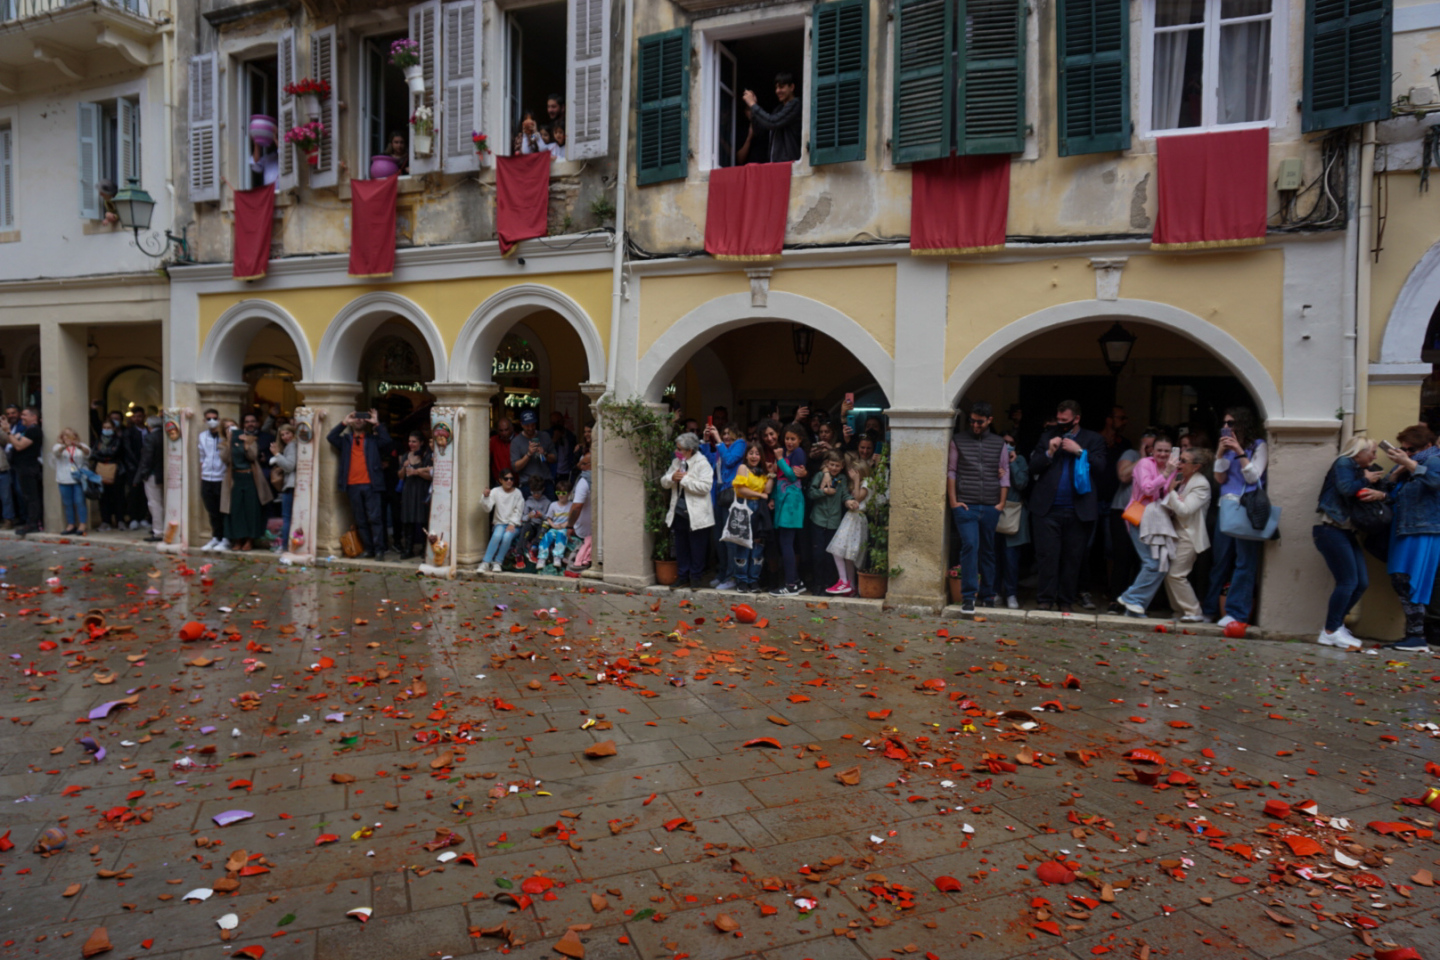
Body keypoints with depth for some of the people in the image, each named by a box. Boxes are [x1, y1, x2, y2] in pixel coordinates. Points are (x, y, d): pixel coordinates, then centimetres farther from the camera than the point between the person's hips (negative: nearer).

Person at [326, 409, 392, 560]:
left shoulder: (372, 439, 10)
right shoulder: (346, 441, 16)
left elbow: (386, 440, -7)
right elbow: (331, 437, 0)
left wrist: (377, 424, -6)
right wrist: (344, 423, -2)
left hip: (370, 485, -3)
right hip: (352, 485, 3)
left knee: (374, 518, -6)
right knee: (360, 521, 5)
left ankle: (379, 549, -3)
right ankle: (368, 550, 11)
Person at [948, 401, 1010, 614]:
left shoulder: (999, 443, 11)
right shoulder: (958, 440, 6)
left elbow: (1004, 473, 11)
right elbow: (951, 471, 4)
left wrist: (1002, 502, 4)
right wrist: (953, 501, -3)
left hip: (991, 507, 3)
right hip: (966, 506, -2)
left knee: (988, 550, 9)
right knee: (970, 546, -13)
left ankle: (988, 595, 20)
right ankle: (968, 597, -9)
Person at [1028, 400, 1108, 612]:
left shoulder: (1092, 439, 10)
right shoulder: (1047, 437, 13)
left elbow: (1100, 466, -2)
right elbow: (1033, 467, 7)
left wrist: (1079, 451, -11)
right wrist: (1049, 452, -8)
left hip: (1077, 510, 0)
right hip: (1047, 508, 0)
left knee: (1072, 558, 4)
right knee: (1047, 555, -2)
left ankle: (1065, 601, 13)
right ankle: (1047, 600, 4)